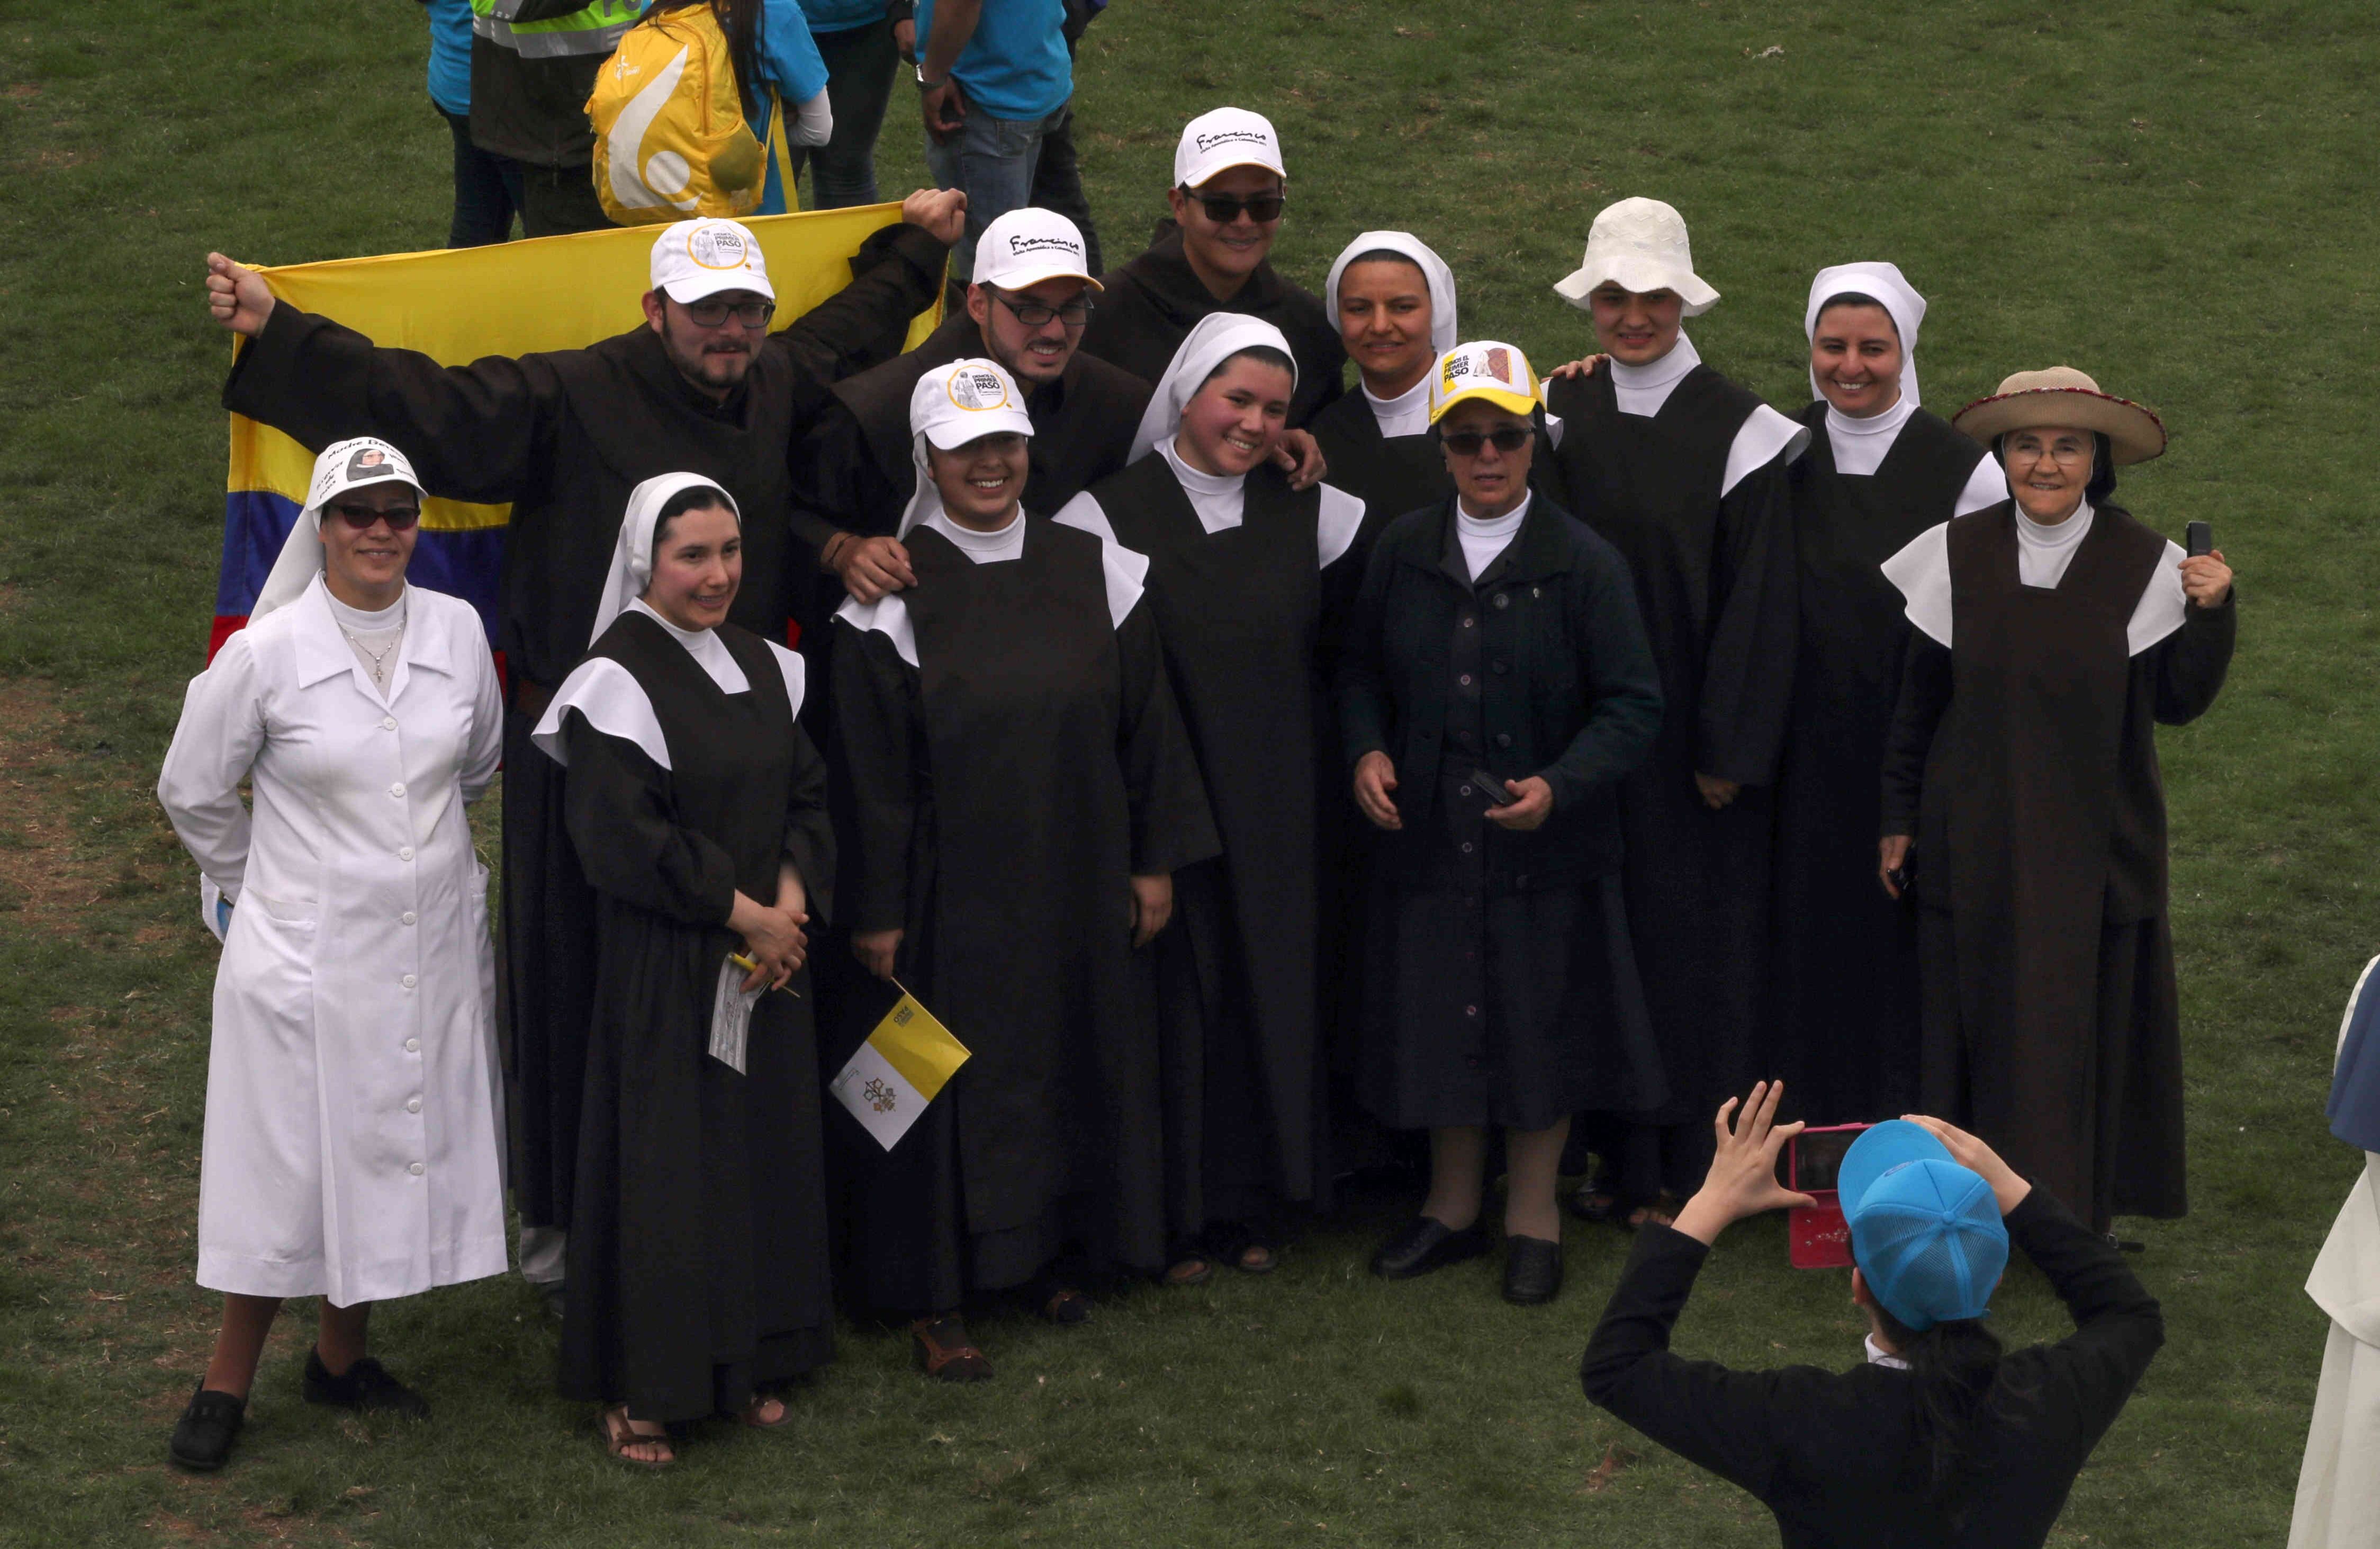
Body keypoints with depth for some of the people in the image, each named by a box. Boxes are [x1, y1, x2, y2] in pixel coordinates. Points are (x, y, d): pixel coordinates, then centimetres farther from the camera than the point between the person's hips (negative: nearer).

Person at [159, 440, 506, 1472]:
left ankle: (341, 1358, 31)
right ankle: (228, 1383, 16)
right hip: (306, 951, -4)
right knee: (288, 1167, 1)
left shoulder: (456, 632, -1)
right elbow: (191, 792, 1)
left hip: (434, 948, 4)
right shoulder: (268, 651, -12)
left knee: (400, 1150, 13)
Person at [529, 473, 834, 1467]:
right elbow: (622, 837, -19)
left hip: (766, 958, 7)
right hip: (663, 969, -7)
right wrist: (745, 913, -15)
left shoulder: (759, 666, 9)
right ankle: (639, 1390, 9)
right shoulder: (617, 681, -13)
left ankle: (751, 1361, 24)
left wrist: (790, 900, -6)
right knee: (664, 1160, -1)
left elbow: (806, 793, 12)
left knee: (767, 1152, 11)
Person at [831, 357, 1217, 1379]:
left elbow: (1145, 722, 7)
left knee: (1078, 1063, 12)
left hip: (1078, 890, 4)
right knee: (954, 1082, 2)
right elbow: (870, 769, -8)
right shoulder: (892, 594, -9)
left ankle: (1056, 1254, 30)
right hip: (952, 897, -4)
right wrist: (877, 912, -9)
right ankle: (936, 1300, 12)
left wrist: (1156, 861, 5)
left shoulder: (1090, 569, 1)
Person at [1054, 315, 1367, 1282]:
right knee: (1175, 997, 1)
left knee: (1271, 991, 9)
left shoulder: (1304, 512, 6)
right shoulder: (1108, 514, -7)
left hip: (1277, 809, 4)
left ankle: (1254, 1205, 23)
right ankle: (1178, 1214, 13)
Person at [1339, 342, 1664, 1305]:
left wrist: (1558, 785, -23)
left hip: (1546, 846, -3)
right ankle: (1453, 1207, 29)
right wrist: (1367, 752, -5)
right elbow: (1361, 672, 14)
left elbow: (1631, 706, -9)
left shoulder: (1585, 565, -9)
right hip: (1428, 836, 3)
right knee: (1437, 1022, 11)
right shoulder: (1403, 552, 2)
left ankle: (1533, 1217, 24)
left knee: (1539, 1025, 7)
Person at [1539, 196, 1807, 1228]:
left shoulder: (1738, 429, -6)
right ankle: (1627, 1162, 16)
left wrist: (1731, 748, -10)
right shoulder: (1560, 417, 4)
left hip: (1696, 731, -3)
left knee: (1699, 932, 2)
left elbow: (1757, 598, -7)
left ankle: (1690, 1164, 12)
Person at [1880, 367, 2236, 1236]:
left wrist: (2211, 612, -18)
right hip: (1975, 839, 1)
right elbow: (1919, 697, 6)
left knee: (2083, 1024, 2)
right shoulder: (1958, 555, -1)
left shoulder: (2143, 566, -5)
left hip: (2092, 840, -1)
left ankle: (2075, 1210, 14)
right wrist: (1899, 816, 8)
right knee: (1973, 1016, 5)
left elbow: (2178, 701, -4)